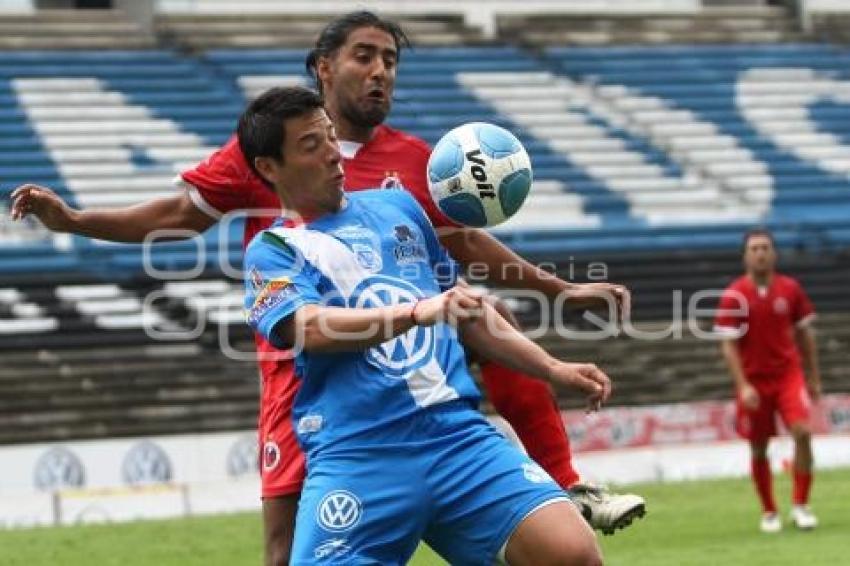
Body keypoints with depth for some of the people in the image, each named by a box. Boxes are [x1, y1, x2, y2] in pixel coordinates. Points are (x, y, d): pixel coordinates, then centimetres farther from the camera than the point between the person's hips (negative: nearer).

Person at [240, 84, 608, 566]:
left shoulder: (398, 206, 21)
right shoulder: (272, 250, 6)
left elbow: (463, 309, 31)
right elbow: (309, 327, -15)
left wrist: (551, 368, 25)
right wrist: (418, 311, -26)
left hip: (459, 435, 3)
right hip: (356, 457, -3)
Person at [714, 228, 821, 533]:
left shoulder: (790, 289, 0)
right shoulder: (734, 296, -8)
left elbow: (804, 334, 9)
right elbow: (728, 345, -8)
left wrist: (813, 378, 9)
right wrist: (743, 386, -16)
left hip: (788, 374, 1)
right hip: (753, 381, -1)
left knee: (802, 432, -17)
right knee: (758, 449, 5)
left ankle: (800, 505, -6)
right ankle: (769, 513, 21)